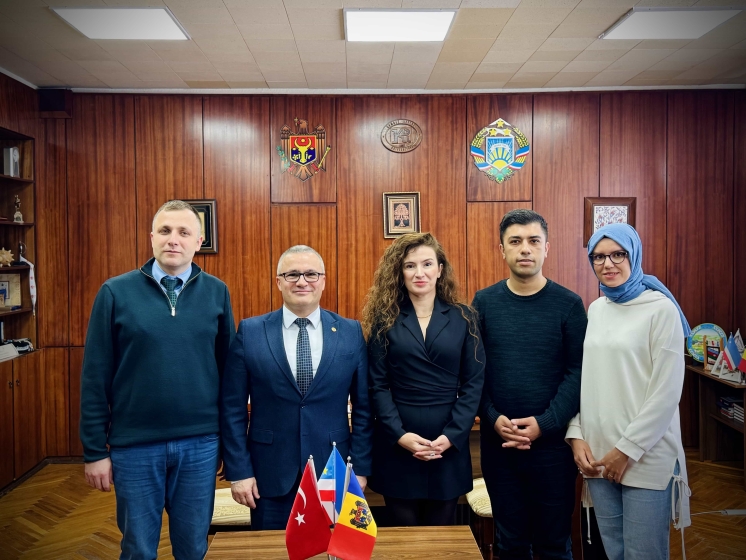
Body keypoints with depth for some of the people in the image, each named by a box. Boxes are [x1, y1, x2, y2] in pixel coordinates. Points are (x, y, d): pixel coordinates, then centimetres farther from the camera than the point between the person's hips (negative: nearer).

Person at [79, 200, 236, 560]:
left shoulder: (217, 293, 0)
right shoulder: (115, 292, -4)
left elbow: (228, 368, 4)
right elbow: (95, 377, -2)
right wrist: (95, 449, -1)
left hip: (200, 444, 1)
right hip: (134, 444, -1)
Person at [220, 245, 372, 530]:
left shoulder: (351, 332, -1)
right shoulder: (250, 332, -3)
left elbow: (363, 407, 3)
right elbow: (233, 408, -1)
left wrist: (360, 467, 1)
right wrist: (238, 471, -3)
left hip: (333, 473, 1)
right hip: (270, 475, 0)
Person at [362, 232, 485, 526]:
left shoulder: (463, 318, 1)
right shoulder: (385, 320, 0)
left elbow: (474, 382, -1)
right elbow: (378, 384, -3)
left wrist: (452, 435, -11)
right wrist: (400, 435, -14)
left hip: (449, 445, 1)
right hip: (396, 446, 0)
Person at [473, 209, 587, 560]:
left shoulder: (569, 304, -4)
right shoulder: (484, 303, 1)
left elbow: (577, 371, -7)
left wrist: (544, 423, -16)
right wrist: (493, 418, -13)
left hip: (552, 440, -1)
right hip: (497, 440, 2)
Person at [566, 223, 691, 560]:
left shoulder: (661, 309, -8)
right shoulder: (595, 310, 9)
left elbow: (666, 392, -11)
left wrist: (628, 449, -12)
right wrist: (576, 435, 1)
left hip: (645, 457, -5)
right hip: (597, 455, 5)